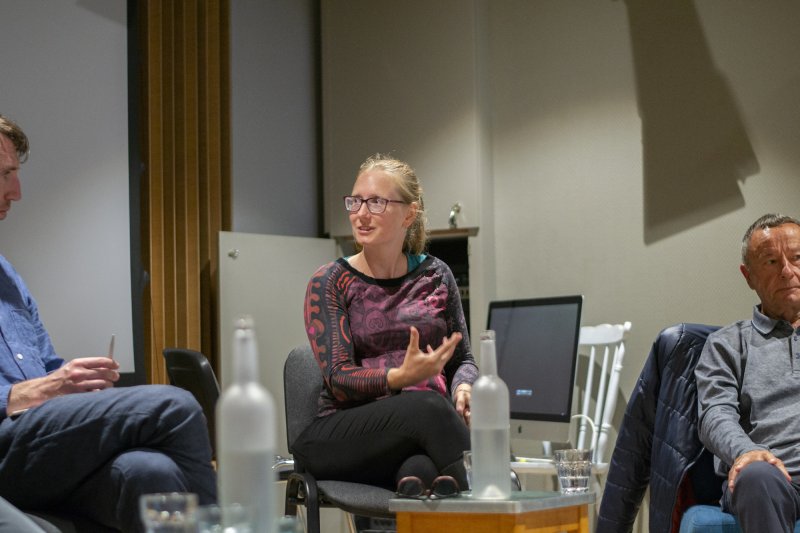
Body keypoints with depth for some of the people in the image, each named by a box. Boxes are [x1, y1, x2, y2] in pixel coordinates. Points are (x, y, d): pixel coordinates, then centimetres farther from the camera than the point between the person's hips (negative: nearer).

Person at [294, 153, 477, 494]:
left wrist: (464, 387, -9)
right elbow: (337, 379, -7)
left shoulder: (436, 277, 13)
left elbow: (463, 358, 16)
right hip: (343, 434, -1)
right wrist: (400, 377, -27)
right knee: (428, 405, -36)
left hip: (429, 425, 2)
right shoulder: (328, 284, 3)